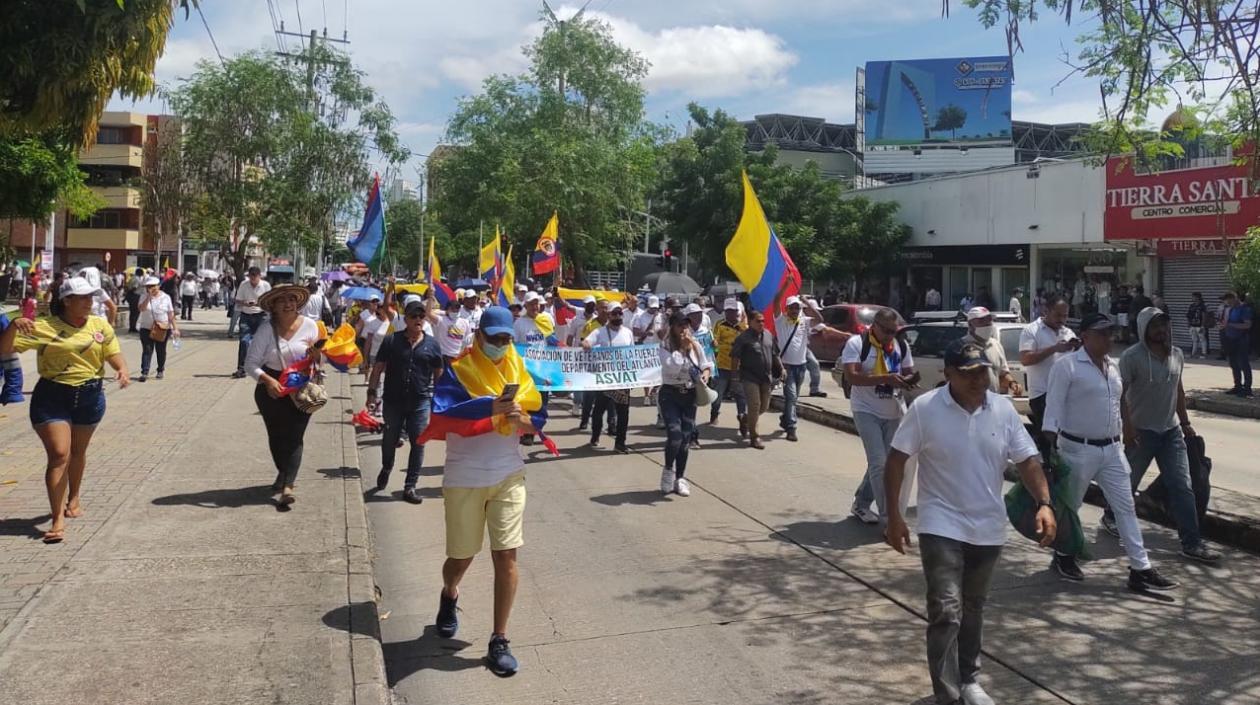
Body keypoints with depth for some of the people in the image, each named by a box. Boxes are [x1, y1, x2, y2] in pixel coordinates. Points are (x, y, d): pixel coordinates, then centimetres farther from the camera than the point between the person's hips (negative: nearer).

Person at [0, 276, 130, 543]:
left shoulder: (100, 325, 2)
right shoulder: (43, 327, -8)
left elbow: (113, 354, 4)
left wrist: (122, 370, -18)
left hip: (90, 396, 3)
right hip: (52, 398, -3)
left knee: (78, 452, 19)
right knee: (58, 454, -10)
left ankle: (74, 498, 43)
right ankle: (58, 519, -7)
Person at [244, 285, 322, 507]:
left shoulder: (310, 326, -4)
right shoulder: (266, 329, -10)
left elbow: (320, 359, 7)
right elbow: (251, 363, -11)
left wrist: (316, 356, -17)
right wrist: (267, 380, -28)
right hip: (272, 389, 1)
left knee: (294, 438, -7)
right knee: (276, 436, 15)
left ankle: (287, 486, -10)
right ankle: (284, 473, 40)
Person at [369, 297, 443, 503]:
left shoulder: (432, 344, 3)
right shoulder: (391, 341, 0)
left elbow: (438, 373, 11)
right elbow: (378, 367, 2)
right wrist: (372, 391, -5)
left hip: (421, 401, 0)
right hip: (393, 400, 0)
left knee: (418, 443, 0)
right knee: (390, 439, 14)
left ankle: (410, 486, 10)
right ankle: (386, 468, 45)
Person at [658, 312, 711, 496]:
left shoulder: (696, 345, 5)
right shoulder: (666, 346, -6)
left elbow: (706, 364, 13)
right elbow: (671, 367, -20)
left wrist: (706, 373, -8)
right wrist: (683, 348, -16)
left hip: (690, 395, 4)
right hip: (670, 394, -4)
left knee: (686, 438, 6)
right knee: (675, 433, -18)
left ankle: (680, 478, 19)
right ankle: (668, 470, 7)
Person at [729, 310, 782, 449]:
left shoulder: (768, 335, 10)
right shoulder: (744, 338, -9)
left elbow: (775, 354, 19)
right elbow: (735, 357, -10)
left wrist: (781, 368, 14)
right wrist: (735, 374, -14)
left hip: (766, 377, 7)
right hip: (750, 377, -7)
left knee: (764, 407, 13)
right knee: (755, 405, -8)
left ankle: (746, 420, 40)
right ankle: (754, 437, 2)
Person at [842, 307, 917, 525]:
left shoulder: (901, 345, 7)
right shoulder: (856, 343, -10)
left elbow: (908, 374, 12)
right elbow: (851, 376, -20)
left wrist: (909, 380, -14)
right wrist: (885, 379, -31)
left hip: (894, 412, 6)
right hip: (867, 411, -6)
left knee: (883, 463, 12)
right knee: (879, 462, -12)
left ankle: (861, 504, 28)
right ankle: (889, 515, -8)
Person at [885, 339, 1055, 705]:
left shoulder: (1004, 410, -1)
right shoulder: (925, 408, -12)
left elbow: (1027, 460, 3)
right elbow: (896, 459, -8)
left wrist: (1044, 503, -13)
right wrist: (893, 516, -11)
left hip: (988, 529, 4)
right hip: (942, 527, -4)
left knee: (973, 610, 19)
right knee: (946, 612, -11)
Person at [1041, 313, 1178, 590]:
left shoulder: (1113, 366, 10)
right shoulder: (1066, 365, -12)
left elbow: (1116, 404, 18)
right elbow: (1054, 408, -14)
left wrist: (1120, 439, 19)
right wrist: (1049, 447, -19)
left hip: (1111, 449, 7)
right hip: (1078, 449, -6)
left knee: (1125, 507, 4)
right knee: (1070, 506, 9)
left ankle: (1140, 569, 7)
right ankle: (1063, 556, 28)